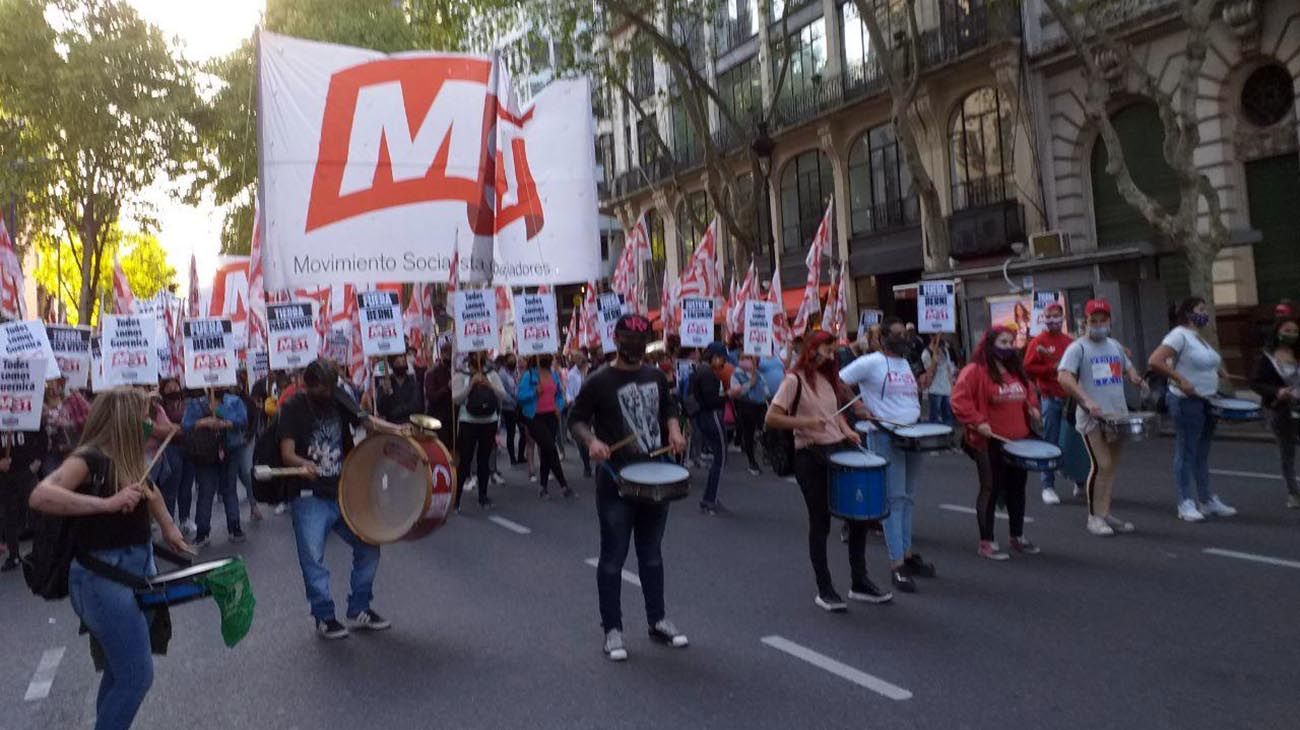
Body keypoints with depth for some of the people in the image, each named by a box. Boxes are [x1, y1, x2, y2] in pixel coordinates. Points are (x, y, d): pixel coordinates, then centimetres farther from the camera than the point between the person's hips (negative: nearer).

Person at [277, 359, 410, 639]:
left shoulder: (339, 399, 4)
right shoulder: (293, 408, -7)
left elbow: (366, 420, -8)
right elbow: (287, 453, -16)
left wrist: (395, 429, -27)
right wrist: (304, 464, -38)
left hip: (345, 492, 5)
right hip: (310, 497, -5)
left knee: (368, 546, 8)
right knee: (313, 559, -4)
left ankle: (359, 610, 23)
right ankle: (324, 617, 15)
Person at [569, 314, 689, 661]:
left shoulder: (656, 377, 7)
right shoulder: (599, 381, -9)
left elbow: (668, 409, 20)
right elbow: (576, 419, -4)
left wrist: (674, 432, 1)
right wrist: (592, 441, -24)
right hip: (616, 482, -5)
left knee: (652, 554, 17)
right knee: (613, 558, 3)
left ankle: (658, 621, 29)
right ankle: (612, 630, 15)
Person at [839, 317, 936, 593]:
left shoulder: (907, 364, 15)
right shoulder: (871, 362, -9)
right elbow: (838, 383, -9)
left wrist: (917, 413, 11)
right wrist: (858, 408, -14)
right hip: (885, 437, -7)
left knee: (908, 497, 14)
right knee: (894, 498, -7)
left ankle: (907, 552, 26)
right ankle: (897, 564, -3)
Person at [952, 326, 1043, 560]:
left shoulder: (1017, 370, 13)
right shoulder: (974, 371, -12)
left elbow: (1029, 392, 27)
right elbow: (960, 400, -18)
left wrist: (1032, 407, 8)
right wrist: (977, 422, -24)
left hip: (1019, 440, 7)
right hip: (990, 442, -7)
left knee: (1017, 489, 16)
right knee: (991, 490, -1)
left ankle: (1018, 537, 31)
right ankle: (986, 542, 8)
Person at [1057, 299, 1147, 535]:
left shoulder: (1115, 346, 15)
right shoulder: (1078, 348, -7)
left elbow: (1128, 368, 29)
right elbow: (1064, 377, -17)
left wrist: (1136, 379, 5)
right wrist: (1087, 401, -26)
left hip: (1117, 414, 7)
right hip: (1092, 417, -7)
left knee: (1111, 465, 10)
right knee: (1101, 465, -11)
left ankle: (1106, 513, 19)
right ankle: (1094, 517, 0)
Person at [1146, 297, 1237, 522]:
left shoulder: (1200, 338, 15)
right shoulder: (1179, 335, -13)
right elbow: (1154, 361, -25)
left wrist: (1223, 373, 12)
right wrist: (1180, 380, -24)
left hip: (1206, 402, 9)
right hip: (1187, 402, -9)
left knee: (1202, 453, 15)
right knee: (1186, 453, -2)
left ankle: (1207, 501, 25)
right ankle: (1185, 504, 5)